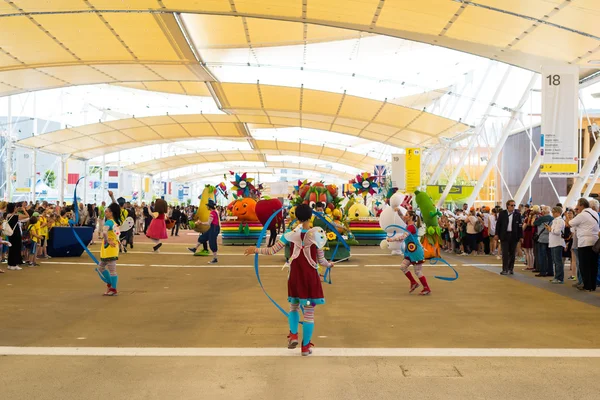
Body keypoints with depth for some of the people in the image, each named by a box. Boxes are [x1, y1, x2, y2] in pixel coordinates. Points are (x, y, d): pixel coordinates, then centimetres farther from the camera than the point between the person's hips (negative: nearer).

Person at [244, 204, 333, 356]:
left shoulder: (290, 235, -6)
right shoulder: (317, 236, -9)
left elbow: (272, 251, -4)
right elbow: (321, 260, -4)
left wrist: (256, 250, 11)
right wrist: (329, 264, 18)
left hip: (295, 277, 2)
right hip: (311, 277, -2)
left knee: (294, 307, 23)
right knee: (309, 312, 6)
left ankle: (293, 334, 3)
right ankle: (306, 346, 10)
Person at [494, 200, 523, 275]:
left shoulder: (517, 214, 3)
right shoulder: (502, 213, 2)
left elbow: (520, 226, 4)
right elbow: (498, 224, 4)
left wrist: (521, 236, 0)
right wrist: (497, 234, -2)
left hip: (514, 236, 1)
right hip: (504, 235, -1)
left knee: (512, 253, 8)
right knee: (505, 253, -2)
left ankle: (511, 268, 20)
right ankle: (505, 269, 0)